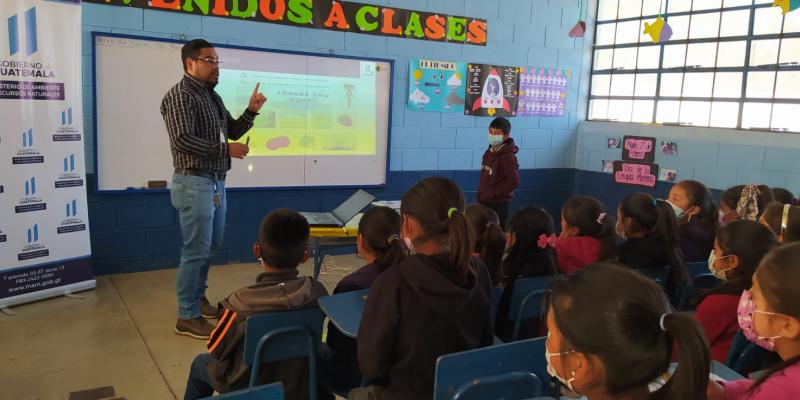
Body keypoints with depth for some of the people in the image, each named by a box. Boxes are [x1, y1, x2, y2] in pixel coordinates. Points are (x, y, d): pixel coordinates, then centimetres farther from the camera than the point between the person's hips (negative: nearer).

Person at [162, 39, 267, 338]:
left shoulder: (213, 96, 15)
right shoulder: (180, 95, -13)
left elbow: (232, 132, 20)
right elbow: (182, 140, -24)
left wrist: (251, 111, 5)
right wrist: (225, 149, -22)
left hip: (216, 182, 9)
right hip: (194, 183, -9)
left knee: (211, 246, 18)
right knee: (196, 251, -4)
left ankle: (198, 297, 35)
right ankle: (188, 317, 7)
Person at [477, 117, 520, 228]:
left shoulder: (508, 157, -17)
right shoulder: (489, 152, 9)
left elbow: (514, 182, -22)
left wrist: (491, 193, -20)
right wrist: (481, 193, 7)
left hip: (498, 204, -8)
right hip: (484, 202, 8)